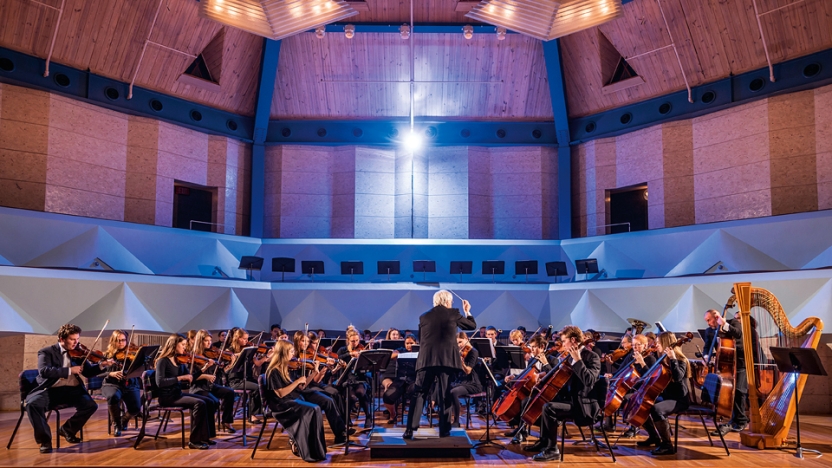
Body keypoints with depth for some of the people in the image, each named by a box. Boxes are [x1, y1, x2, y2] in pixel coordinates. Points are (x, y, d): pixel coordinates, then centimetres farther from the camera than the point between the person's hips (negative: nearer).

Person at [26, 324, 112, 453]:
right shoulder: (46, 352, 0)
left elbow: (88, 372, 13)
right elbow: (44, 371, -18)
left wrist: (101, 365, -7)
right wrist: (69, 370, -22)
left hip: (72, 389, 3)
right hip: (51, 389, -3)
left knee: (91, 405, -19)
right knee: (33, 404, -32)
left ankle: (67, 429, 9)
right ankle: (45, 439, -13)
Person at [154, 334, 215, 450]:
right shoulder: (163, 361, -12)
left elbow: (190, 379, 6)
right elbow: (159, 382, -25)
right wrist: (180, 378, -27)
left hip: (178, 394, 8)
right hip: (167, 397, -8)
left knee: (208, 402, -6)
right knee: (199, 404, -23)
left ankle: (204, 436, 1)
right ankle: (195, 441, -16)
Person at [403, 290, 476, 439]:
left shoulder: (424, 317, 10)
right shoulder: (453, 314, 2)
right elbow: (472, 325, 11)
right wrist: (467, 311, 27)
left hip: (426, 360, 2)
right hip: (447, 360, -2)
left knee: (419, 395, 4)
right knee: (445, 396, 5)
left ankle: (410, 429, -1)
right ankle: (444, 430, 7)